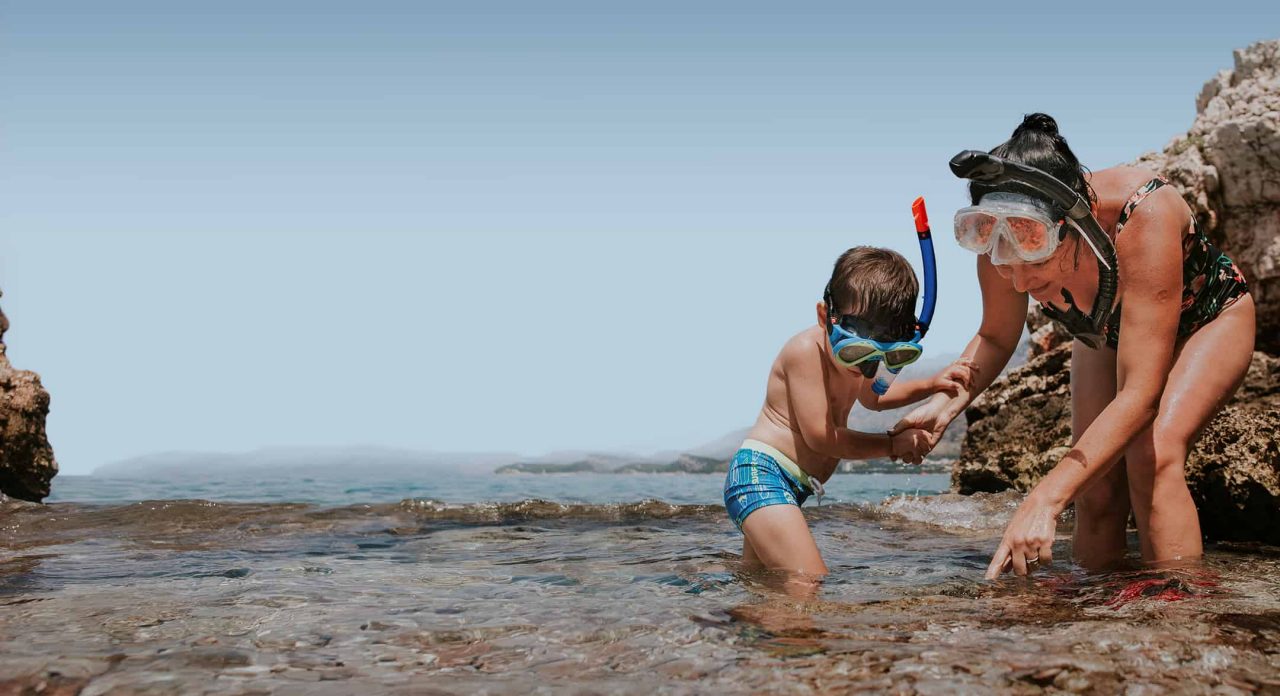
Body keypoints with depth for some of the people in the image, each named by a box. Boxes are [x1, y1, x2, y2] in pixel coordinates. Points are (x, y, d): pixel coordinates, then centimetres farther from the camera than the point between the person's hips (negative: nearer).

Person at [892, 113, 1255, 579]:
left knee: (1153, 449, -28)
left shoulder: (1143, 214, -45)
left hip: (1206, 321, -4)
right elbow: (996, 338, -8)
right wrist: (945, 405, -28)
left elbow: (1141, 394, -45)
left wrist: (1045, 499, -53)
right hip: (1107, 336, 4)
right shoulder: (1004, 239, -30)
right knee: (1096, 494, -4)